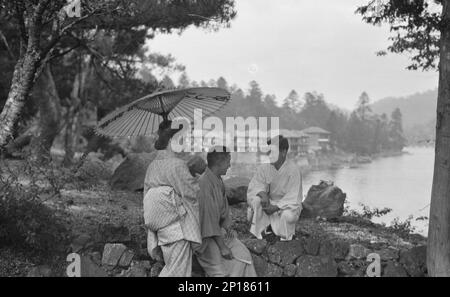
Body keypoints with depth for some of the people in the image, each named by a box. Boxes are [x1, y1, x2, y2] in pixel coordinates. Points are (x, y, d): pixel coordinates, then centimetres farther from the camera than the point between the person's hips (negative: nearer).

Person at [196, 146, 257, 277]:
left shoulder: (218, 181, 8)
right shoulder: (204, 183, -23)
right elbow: (208, 217, -25)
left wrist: (227, 227, 0)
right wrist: (222, 247, -22)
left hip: (218, 230, 9)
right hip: (205, 236, -9)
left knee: (243, 256, -1)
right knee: (221, 271, -15)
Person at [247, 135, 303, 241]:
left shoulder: (293, 170, -20)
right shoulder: (264, 168, -9)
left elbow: (293, 198, -21)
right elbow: (254, 186, -8)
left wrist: (276, 207, -31)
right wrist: (262, 194, -31)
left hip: (287, 205, -3)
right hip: (270, 202, 3)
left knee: (288, 215, -36)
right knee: (255, 200, -26)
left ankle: (286, 237, 0)